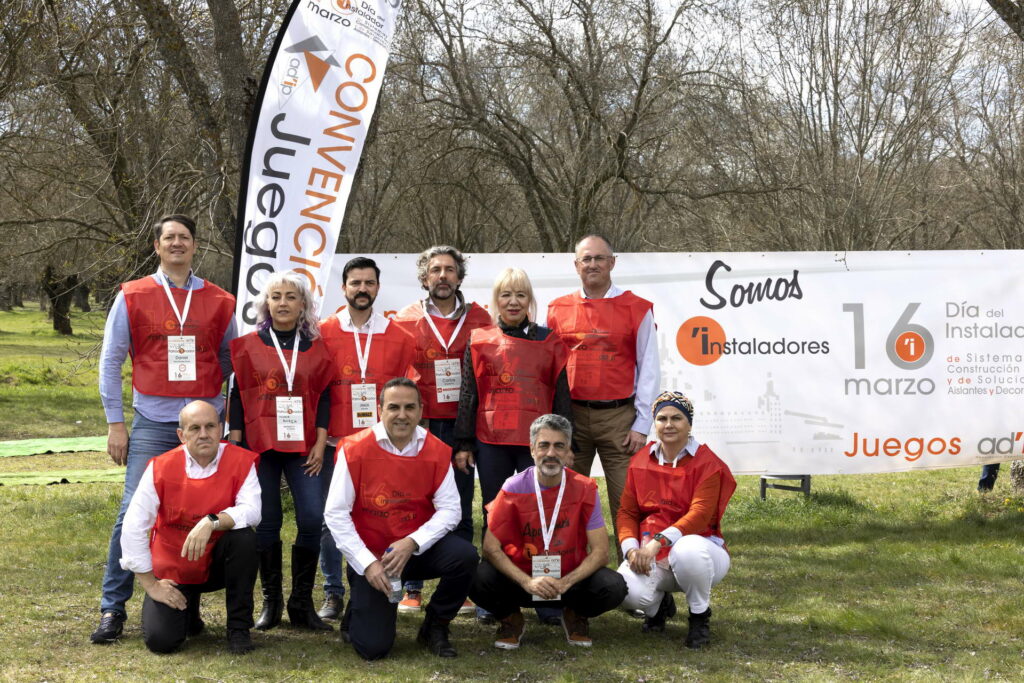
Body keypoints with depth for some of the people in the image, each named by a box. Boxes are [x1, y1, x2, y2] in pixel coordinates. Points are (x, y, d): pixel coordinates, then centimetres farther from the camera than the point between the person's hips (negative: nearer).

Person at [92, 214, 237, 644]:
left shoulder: (219, 302, 9)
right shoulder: (132, 297, 5)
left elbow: (231, 363, 16)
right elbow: (110, 361, 5)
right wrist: (115, 423, -1)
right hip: (152, 424, -2)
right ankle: (113, 609, 0)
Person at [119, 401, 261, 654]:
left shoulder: (241, 462, -12)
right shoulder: (161, 468, -14)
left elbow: (251, 510, -24)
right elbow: (133, 528, -13)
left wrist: (211, 522, -40)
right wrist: (151, 584, -13)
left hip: (218, 564, 1)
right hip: (172, 572, 0)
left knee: (244, 537, -31)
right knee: (161, 640, -19)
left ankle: (239, 628, -12)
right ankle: (187, 608, 21)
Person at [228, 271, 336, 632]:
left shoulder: (316, 347, 8)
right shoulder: (249, 345, 5)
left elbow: (323, 396, 7)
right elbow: (237, 395, 5)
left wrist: (320, 442, -2)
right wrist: (235, 443, -1)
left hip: (303, 445, 1)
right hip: (259, 443, -1)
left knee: (312, 518, -9)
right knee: (267, 521, 1)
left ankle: (302, 603, 4)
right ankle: (270, 602, 13)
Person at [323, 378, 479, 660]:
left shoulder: (437, 451, -5)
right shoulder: (355, 450, -12)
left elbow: (450, 509, -8)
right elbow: (335, 514, -13)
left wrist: (412, 543, -24)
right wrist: (367, 563, -19)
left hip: (418, 549, 3)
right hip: (371, 554, -3)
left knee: (465, 556, -28)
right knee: (373, 647, -15)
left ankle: (434, 627, 0)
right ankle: (357, 612, 25)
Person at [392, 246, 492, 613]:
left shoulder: (479, 319, 6)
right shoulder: (405, 320, 5)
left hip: (460, 427, 1)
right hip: (417, 427, 0)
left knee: (460, 510, 5)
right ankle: (412, 588, 10)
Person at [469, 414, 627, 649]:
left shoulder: (585, 489, -8)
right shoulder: (514, 488, -10)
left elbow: (600, 551, -10)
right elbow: (491, 547, -13)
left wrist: (565, 582, -26)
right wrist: (528, 582, -28)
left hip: (570, 579, 1)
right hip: (522, 577, -1)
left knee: (613, 587, -28)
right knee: (479, 579, -30)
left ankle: (575, 616, 9)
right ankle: (511, 619, 6)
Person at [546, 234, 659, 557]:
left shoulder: (637, 309, 4)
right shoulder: (558, 309, 10)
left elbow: (649, 371, 2)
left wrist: (641, 425, -3)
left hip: (618, 416, -2)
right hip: (570, 415, 2)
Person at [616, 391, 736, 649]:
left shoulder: (707, 463, -6)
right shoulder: (640, 461, 8)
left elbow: (700, 514, -19)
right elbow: (627, 511, 6)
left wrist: (657, 542, -31)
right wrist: (631, 549, -14)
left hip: (695, 544, -3)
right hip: (649, 553, 3)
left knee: (688, 551, -41)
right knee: (629, 592, -30)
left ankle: (700, 616, -9)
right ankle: (658, 604, 12)